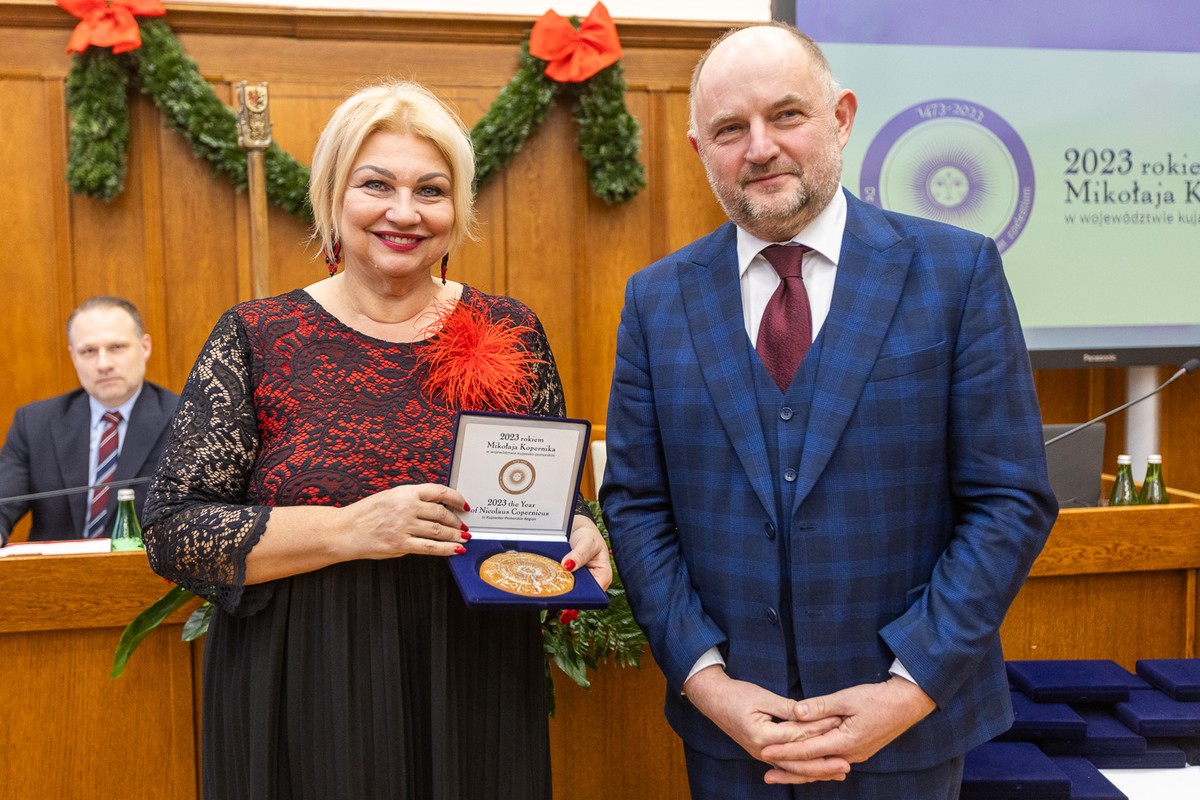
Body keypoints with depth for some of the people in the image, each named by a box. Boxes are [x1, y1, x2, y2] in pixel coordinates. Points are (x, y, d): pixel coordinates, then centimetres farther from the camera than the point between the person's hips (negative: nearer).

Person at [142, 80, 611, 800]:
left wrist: (576, 535, -11)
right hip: (304, 708, -2)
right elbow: (172, 531, -9)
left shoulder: (510, 331, 2)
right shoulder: (257, 338, -4)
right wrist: (349, 531, -21)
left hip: (476, 704, 2)